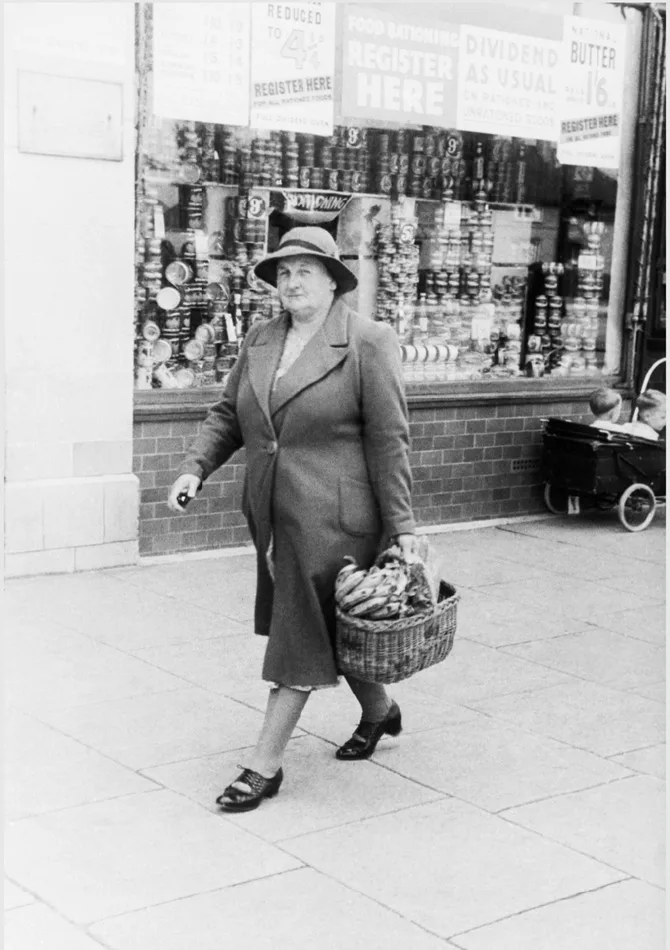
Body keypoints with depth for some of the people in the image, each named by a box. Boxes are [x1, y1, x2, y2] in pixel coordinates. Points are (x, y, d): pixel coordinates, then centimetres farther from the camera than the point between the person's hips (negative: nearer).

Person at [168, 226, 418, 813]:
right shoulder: (260, 340, 9)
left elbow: (389, 440, -10)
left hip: (332, 517, -7)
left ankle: (266, 765, 6)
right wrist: (195, 468, -3)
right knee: (325, 627, 18)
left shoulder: (368, 343, -9)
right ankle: (378, 711, 42)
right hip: (271, 514, 7)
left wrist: (401, 526, -11)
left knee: (302, 633, -3)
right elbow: (228, 414, 14)